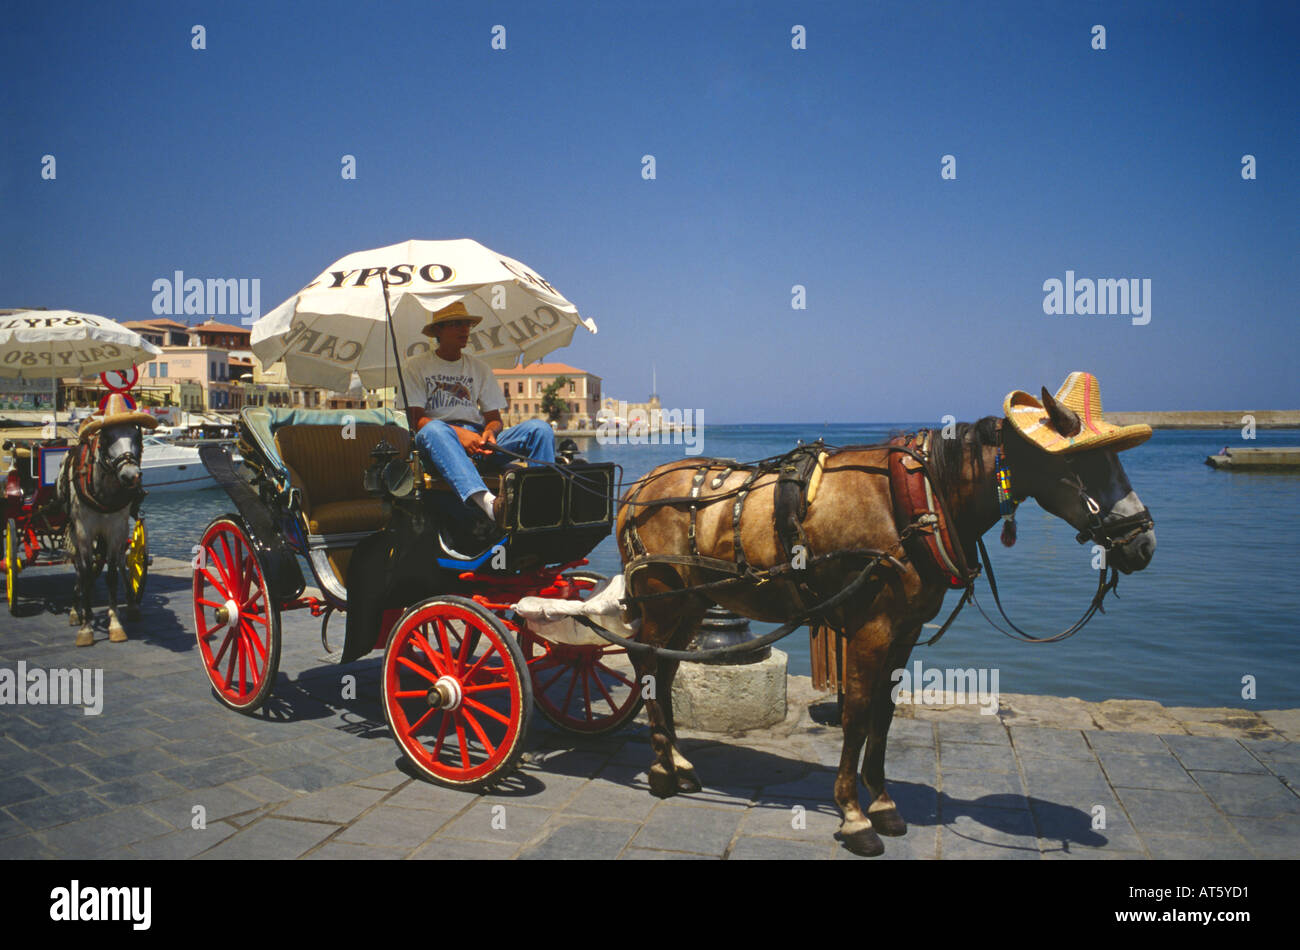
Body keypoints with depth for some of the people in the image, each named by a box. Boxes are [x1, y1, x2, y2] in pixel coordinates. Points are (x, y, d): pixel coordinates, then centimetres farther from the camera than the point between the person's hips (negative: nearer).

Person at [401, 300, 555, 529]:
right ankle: (487, 502, -63)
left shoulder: (479, 368, 23)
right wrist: (458, 432, -19)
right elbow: (416, 419, -2)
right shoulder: (416, 367, 11)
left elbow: (494, 417, 17)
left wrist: (489, 432, -10)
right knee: (433, 430, -41)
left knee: (539, 429, -20)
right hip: (441, 444, -4)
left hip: (478, 439, 4)